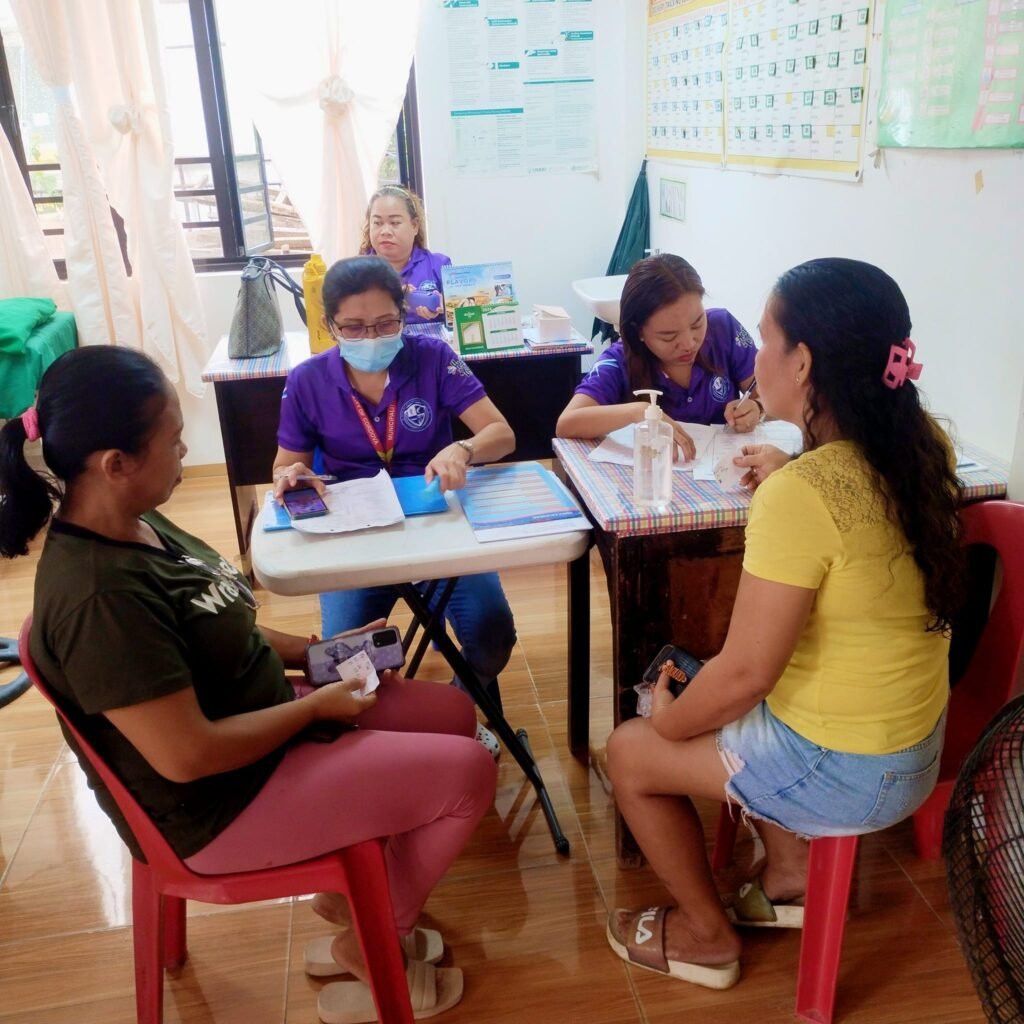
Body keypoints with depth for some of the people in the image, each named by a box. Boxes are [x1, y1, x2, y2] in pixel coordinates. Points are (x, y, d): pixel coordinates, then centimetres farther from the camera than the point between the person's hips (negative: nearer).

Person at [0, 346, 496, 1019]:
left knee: (454, 714, 11)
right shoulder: (99, 594, -32)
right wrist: (316, 706, -17)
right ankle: (365, 948, 12)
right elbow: (188, 756, -29)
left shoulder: (131, 523, -2)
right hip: (221, 802, -9)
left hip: (260, 719, 9)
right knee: (469, 772, -10)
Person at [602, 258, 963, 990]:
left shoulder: (797, 494, -30)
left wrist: (666, 721, -8)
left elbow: (745, 672, -24)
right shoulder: (922, 443, -6)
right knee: (730, 709, 28)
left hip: (846, 770, -8)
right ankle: (790, 876, 33)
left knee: (631, 750, 9)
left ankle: (708, 936, 27)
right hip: (913, 738, 8)